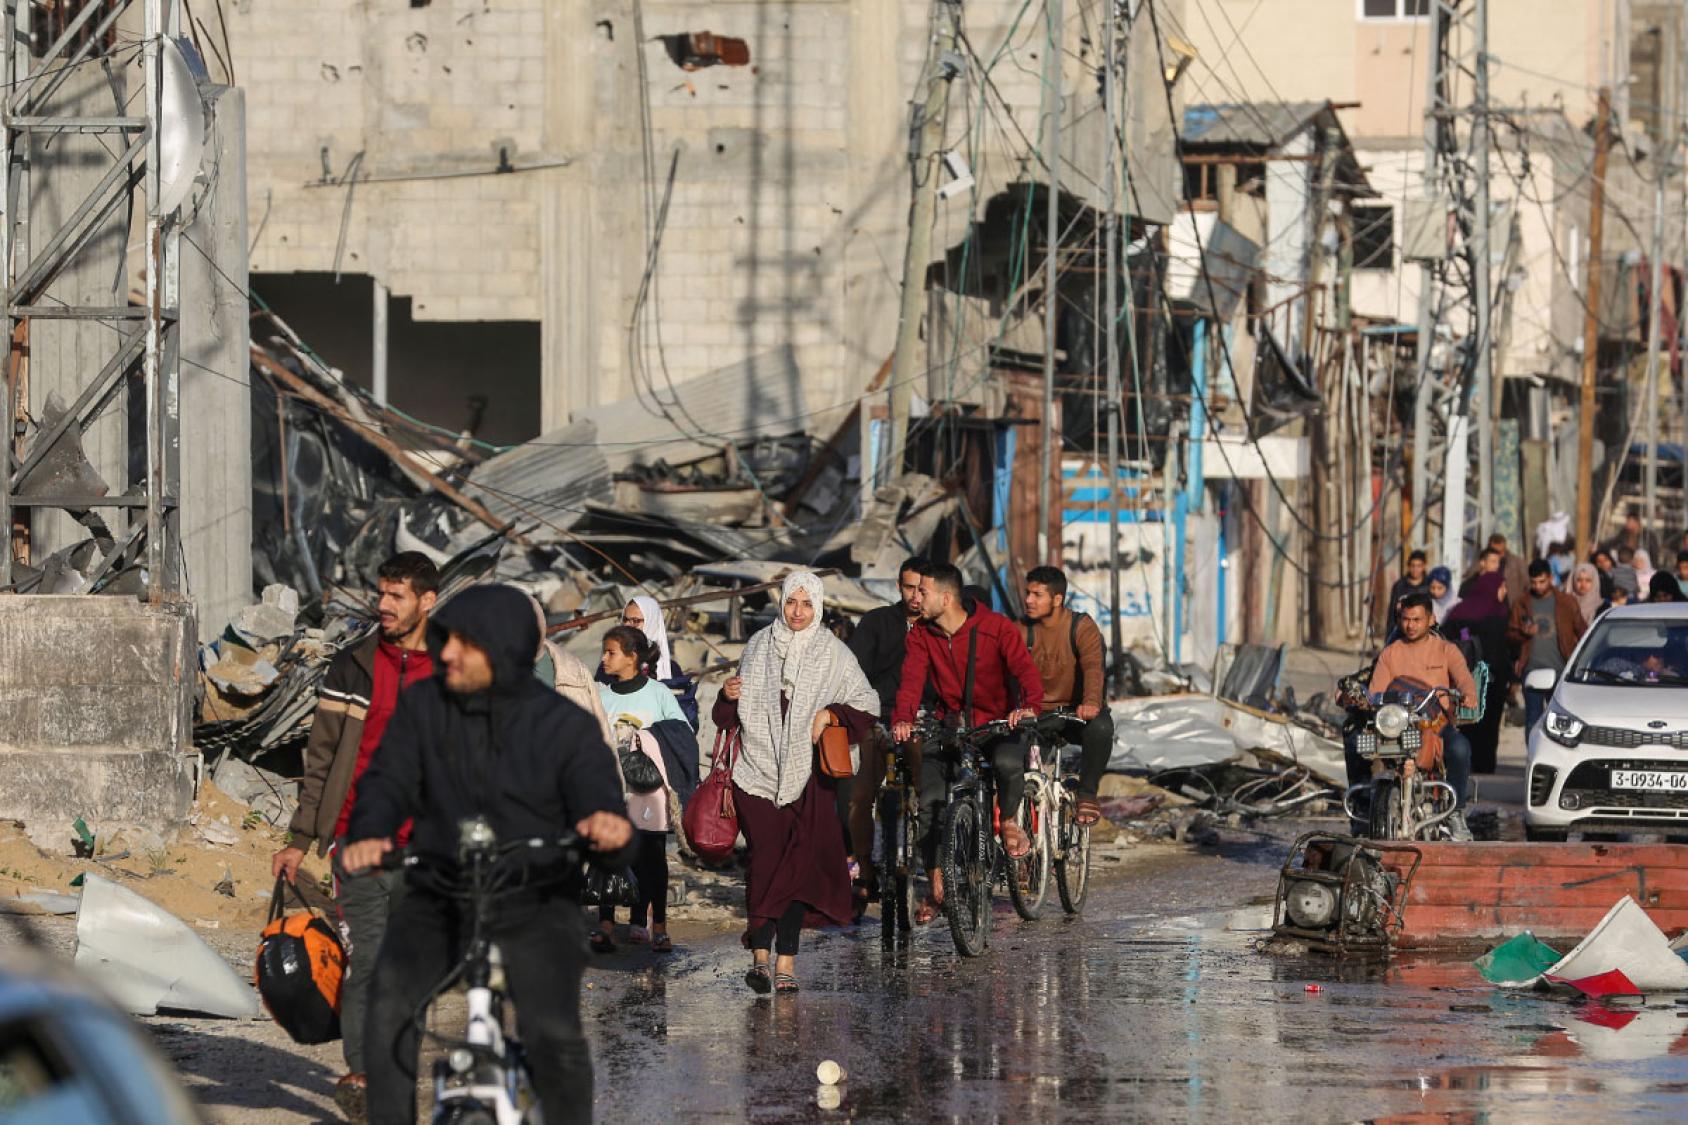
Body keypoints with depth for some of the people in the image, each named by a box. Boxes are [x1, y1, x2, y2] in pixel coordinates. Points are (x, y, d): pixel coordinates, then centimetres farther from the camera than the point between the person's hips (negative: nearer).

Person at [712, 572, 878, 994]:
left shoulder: (833, 653, 4)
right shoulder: (759, 646, 11)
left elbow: (866, 705, 7)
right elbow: (736, 713, 22)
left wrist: (831, 714, -9)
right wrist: (729, 696, 1)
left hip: (807, 773, -1)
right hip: (759, 767, 1)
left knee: (797, 863, -4)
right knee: (765, 859, -11)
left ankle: (786, 961, 0)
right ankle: (761, 954, -9)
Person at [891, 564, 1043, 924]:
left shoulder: (996, 627, -11)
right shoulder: (921, 635, -1)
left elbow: (1024, 668, -22)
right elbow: (912, 678, -13)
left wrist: (1029, 705, -43)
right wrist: (903, 718, -34)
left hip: (998, 722, -3)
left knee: (1009, 762, -37)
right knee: (930, 799, -16)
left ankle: (1009, 820, -4)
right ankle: (937, 887, -2)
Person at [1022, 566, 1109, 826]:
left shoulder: (1082, 627, -8)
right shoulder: (1024, 630, 1)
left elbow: (1093, 667, -25)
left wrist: (1091, 702, -45)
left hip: (1078, 712, -2)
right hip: (1040, 714, 2)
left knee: (1100, 727, -35)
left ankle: (1087, 792, -14)